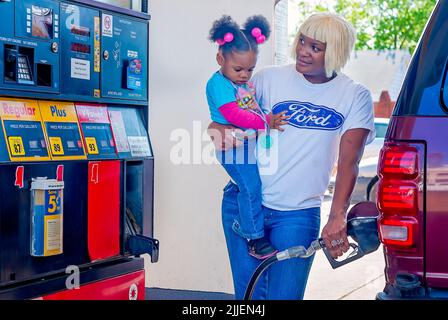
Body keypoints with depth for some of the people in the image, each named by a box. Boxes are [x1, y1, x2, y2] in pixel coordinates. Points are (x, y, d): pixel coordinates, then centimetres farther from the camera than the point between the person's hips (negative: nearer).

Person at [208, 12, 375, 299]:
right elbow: (232, 114, 3)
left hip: (298, 214, -1)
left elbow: (349, 163, -9)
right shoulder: (270, 78, 1)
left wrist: (338, 217, -22)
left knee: (285, 295, -4)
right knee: (249, 295, 7)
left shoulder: (355, 96, -1)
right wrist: (219, 128, -23)